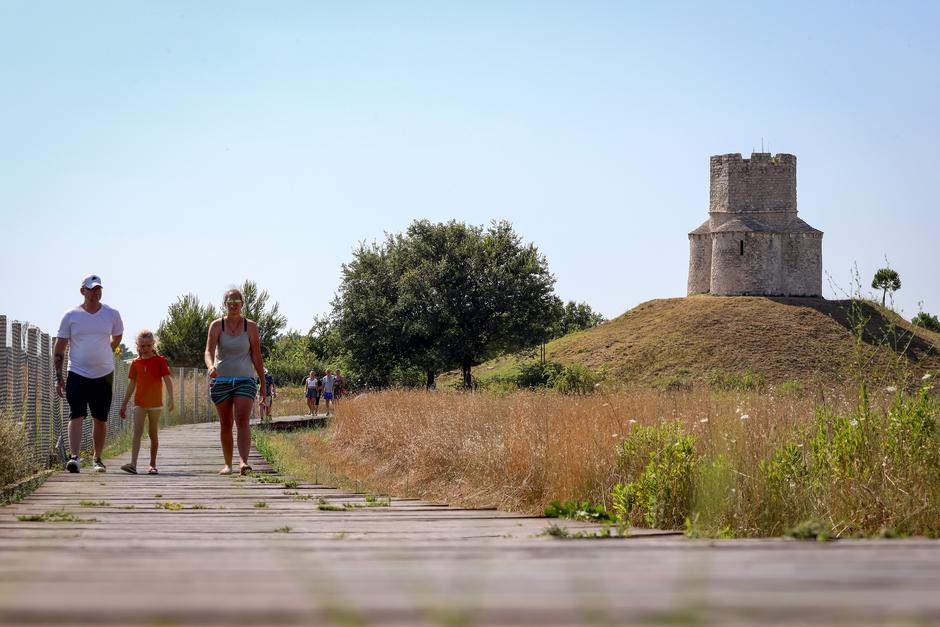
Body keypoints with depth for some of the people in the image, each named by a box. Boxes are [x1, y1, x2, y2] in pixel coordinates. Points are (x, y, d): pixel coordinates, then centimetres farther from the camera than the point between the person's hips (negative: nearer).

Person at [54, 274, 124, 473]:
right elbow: (59, 348, 0)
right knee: (76, 415, -16)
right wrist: (59, 377, -5)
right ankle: (74, 457, -24)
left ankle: (97, 459, 20)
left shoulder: (112, 315, 2)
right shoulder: (71, 316, -2)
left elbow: (117, 337, 23)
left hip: (104, 374, 2)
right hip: (77, 374, -2)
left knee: (100, 419, 7)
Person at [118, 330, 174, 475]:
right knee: (137, 432, -13)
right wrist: (124, 404, 14)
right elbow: (131, 385, 13)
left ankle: (153, 464, 20)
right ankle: (133, 464, -24)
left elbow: (167, 380, -7)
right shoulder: (136, 363, 7)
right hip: (139, 403, 1)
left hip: (155, 403, -1)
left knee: (153, 434, 8)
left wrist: (170, 398, -20)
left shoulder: (159, 360, -1)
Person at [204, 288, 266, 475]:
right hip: (221, 381, 1)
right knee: (225, 425, 7)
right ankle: (227, 464, 18)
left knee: (243, 421, -17)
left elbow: (257, 358, 5)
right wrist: (210, 367, -34)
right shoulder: (217, 325, 0)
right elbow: (209, 350, -12)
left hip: (245, 380, -1)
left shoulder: (250, 326, 2)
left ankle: (243, 462, -29)